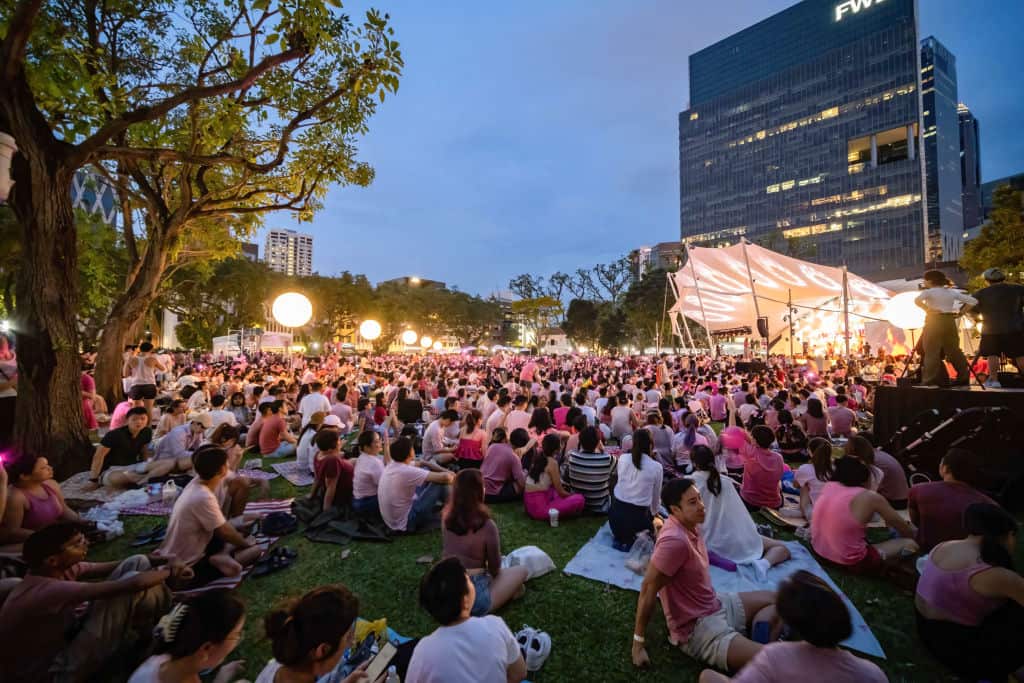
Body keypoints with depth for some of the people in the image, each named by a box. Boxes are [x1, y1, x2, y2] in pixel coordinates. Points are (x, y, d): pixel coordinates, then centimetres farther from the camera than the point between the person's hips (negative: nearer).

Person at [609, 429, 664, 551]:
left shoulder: (622, 458, -1)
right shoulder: (657, 467, -6)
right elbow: (656, 496, 6)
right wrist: (653, 514, 27)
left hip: (616, 513, 3)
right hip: (638, 515, -3)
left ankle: (621, 537, 10)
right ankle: (631, 539, 3)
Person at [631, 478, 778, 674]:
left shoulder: (690, 524, -5)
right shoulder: (675, 540, -32)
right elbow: (648, 589, -28)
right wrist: (638, 643, -21)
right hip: (697, 629, -9)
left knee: (775, 599, 17)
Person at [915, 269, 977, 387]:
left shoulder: (929, 292, -5)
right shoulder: (952, 292, 12)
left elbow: (917, 300, -25)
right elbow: (973, 301, 12)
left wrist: (927, 309, -15)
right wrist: (961, 312, 10)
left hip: (934, 322, -6)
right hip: (950, 322, 6)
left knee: (931, 352, -5)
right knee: (954, 351, 15)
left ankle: (930, 381, -7)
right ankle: (963, 378, 21)